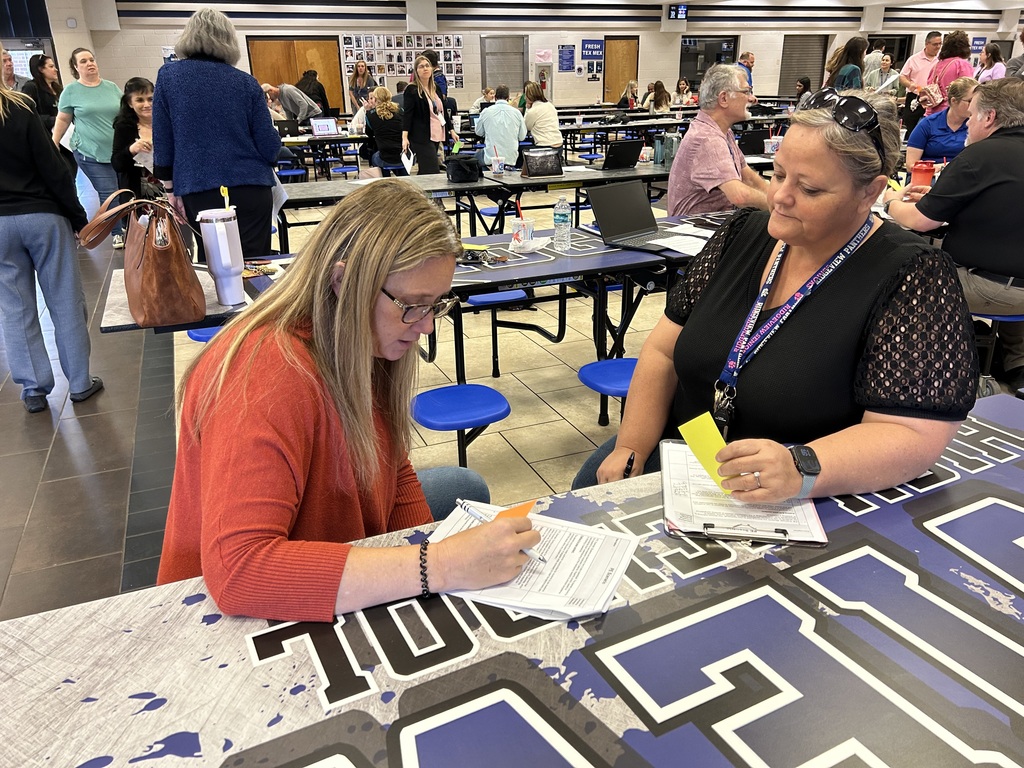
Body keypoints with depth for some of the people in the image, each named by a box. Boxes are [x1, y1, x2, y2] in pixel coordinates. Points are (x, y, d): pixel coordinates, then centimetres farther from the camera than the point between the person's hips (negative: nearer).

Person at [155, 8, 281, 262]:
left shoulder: (168, 76, 3)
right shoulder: (246, 82, 1)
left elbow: (162, 140, 3)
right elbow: (270, 147, -2)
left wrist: (171, 187, 12)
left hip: (200, 192, 1)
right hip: (252, 189, 0)